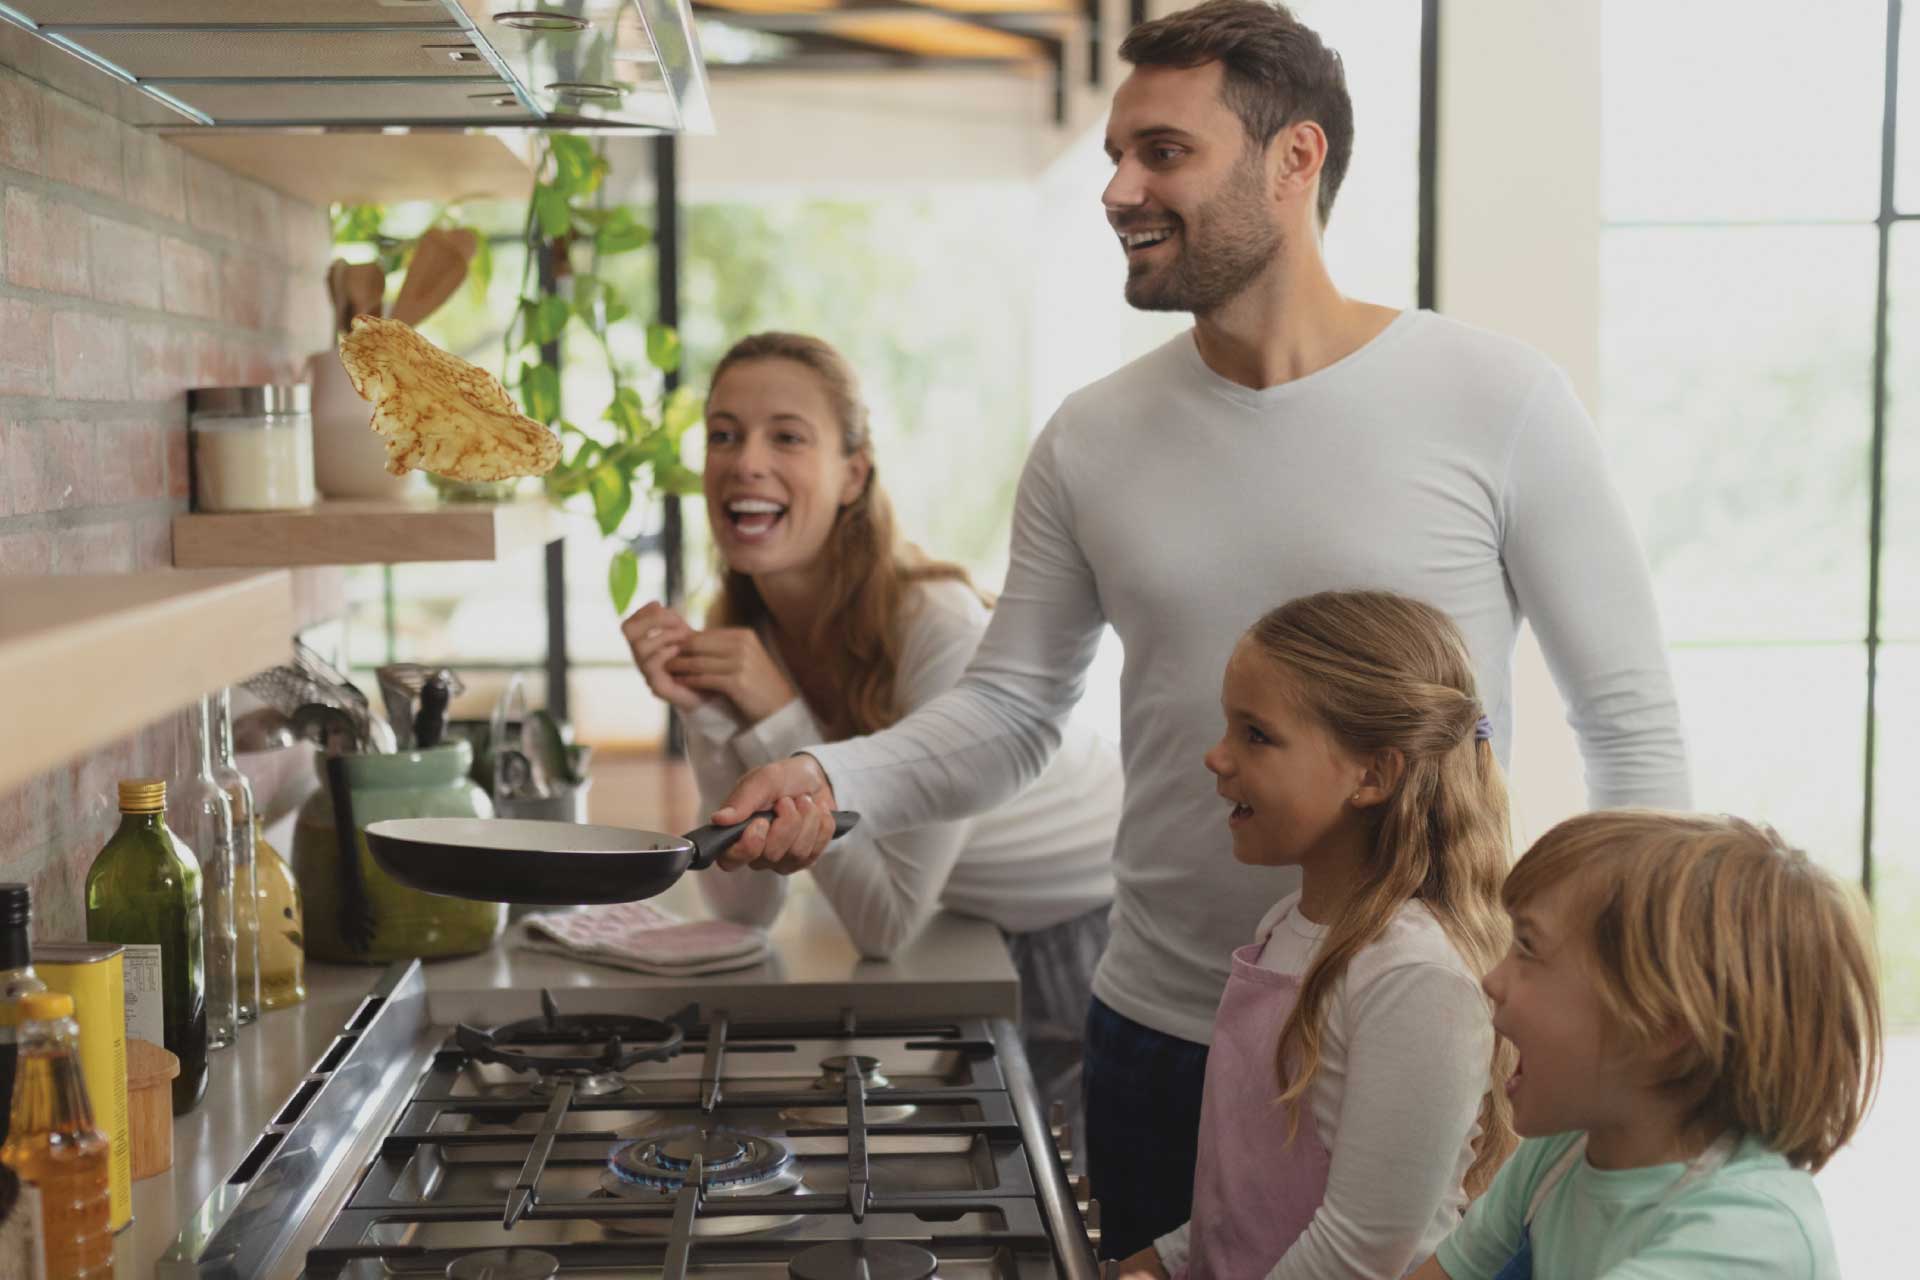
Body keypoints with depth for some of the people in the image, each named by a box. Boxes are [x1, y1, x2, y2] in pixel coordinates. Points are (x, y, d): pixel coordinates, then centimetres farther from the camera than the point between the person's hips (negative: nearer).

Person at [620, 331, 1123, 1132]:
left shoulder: (941, 627, -30)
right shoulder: (743, 637, -9)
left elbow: (885, 922, -25)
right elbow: (748, 903, -9)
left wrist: (780, 718, -30)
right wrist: (701, 714, -21)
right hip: (990, 944, 6)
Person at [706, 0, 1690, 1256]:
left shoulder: (1497, 401, -9)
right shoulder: (1092, 439, 2)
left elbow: (1631, 726, -6)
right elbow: (1008, 708, 5)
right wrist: (832, 776, -14)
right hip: (1160, 1041, 3)